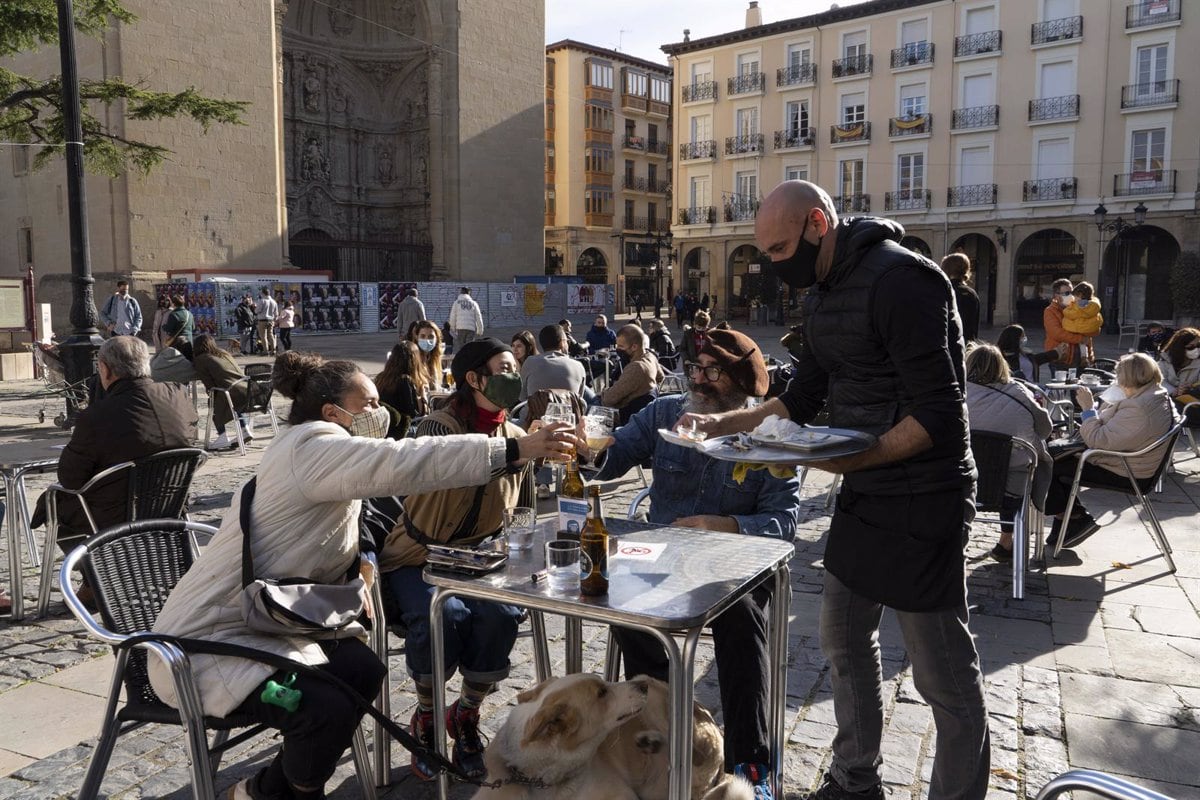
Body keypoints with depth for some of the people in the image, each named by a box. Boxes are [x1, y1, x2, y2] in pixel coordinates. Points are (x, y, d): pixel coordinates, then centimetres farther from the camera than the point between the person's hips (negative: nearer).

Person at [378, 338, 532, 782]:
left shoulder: (515, 435, 0)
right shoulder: (438, 426, -15)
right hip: (418, 559, -3)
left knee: (500, 615, -27)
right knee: (446, 616, -32)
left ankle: (465, 715, 1)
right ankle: (426, 719, -1)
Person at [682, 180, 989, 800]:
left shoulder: (901, 279, -20)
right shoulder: (823, 294, 10)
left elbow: (937, 415, -23)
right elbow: (802, 399, 16)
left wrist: (851, 458, -32)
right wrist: (723, 423, 5)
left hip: (920, 504, -9)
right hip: (863, 498, 10)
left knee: (943, 673, 3)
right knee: (843, 641, 18)